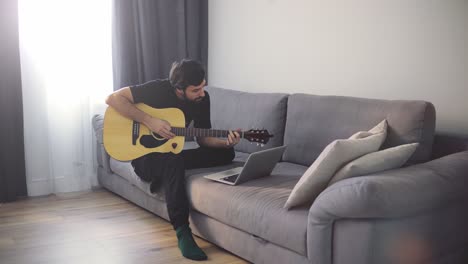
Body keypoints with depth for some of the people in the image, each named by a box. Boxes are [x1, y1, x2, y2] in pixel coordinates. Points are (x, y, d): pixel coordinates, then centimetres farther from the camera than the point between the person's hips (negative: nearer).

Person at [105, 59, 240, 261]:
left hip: (171, 154, 5)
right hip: (144, 156, -5)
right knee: (173, 160, -39)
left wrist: (226, 142, -21)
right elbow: (113, 98, -23)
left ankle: (164, 179, -14)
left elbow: (202, 138, -1)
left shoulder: (202, 99, -6)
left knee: (226, 154, -13)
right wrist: (149, 121, -29)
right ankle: (183, 232, -37)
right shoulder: (158, 89, -20)